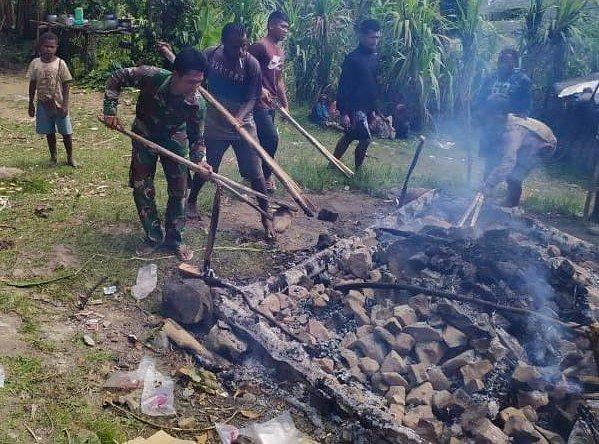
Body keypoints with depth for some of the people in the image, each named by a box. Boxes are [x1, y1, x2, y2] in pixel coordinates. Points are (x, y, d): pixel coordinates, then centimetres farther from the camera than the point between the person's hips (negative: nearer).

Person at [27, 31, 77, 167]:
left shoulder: (60, 63, -8)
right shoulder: (35, 63, -1)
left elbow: (66, 85, -7)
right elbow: (32, 84, 8)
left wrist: (65, 105, -12)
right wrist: (31, 104, 8)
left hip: (59, 104, -2)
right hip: (43, 104, 2)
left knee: (66, 132, 3)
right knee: (49, 132, 12)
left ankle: (70, 157, 19)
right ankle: (53, 156, 27)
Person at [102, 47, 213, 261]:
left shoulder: (197, 104, -32)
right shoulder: (151, 76, -35)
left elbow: (196, 137, -19)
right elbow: (116, 78, -19)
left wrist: (198, 162, -37)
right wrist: (110, 110, -24)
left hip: (174, 137, 0)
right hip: (144, 134, 0)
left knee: (179, 189, -1)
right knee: (142, 187, 2)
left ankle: (173, 239, 15)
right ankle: (154, 238, 17)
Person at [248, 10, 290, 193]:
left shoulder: (280, 51, 17)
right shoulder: (260, 46, -11)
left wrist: (285, 104, 21)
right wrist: (259, 89, -21)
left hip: (271, 104, 9)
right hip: (258, 102, -9)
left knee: (262, 141, 12)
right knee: (271, 138, -10)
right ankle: (265, 177, 5)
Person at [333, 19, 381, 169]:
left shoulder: (375, 57, 9)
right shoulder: (353, 58, -14)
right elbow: (344, 86, -15)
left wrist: (373, 109, 18)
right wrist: (344, 112, -19)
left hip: (367, 107, 8)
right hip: (354, 106, -8)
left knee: (348, 137, 14)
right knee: (365, 139, -12)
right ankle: (358, 169, 3)